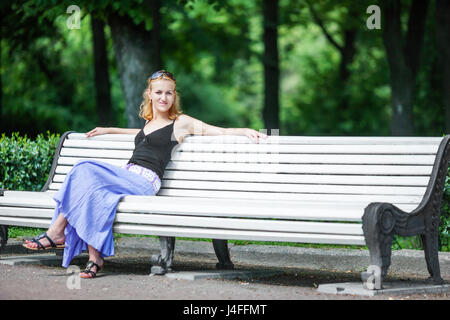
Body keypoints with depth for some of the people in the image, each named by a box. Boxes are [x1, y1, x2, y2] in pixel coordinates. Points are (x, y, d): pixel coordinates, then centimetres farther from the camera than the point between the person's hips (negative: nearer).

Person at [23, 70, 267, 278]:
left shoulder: (181, 123, 8)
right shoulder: (149, 122, 28)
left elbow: (220, 131, 7)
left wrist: (247, 131, -9)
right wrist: (108, 130, 56)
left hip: (144, 183, -6)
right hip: (126, 177, 6)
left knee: (86, 172, -27)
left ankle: (56, 233, -21)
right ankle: (95, 257, -30)